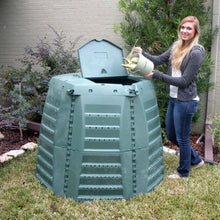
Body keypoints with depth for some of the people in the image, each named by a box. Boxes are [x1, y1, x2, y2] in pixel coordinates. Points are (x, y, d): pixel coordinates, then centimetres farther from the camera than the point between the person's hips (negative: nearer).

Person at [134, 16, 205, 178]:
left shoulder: (196, 53, -16)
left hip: (186, 101, -9)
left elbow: (184, 81, -19)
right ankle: (195, 160, 39)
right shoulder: (177, 46, 8)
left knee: (182, 138, 7)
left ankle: (183, 172, 29)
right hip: (174, 98, 9)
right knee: (171, 135, 19)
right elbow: (159, 60, 7)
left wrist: (157, 75, -21)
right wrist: (142, 53, -10)